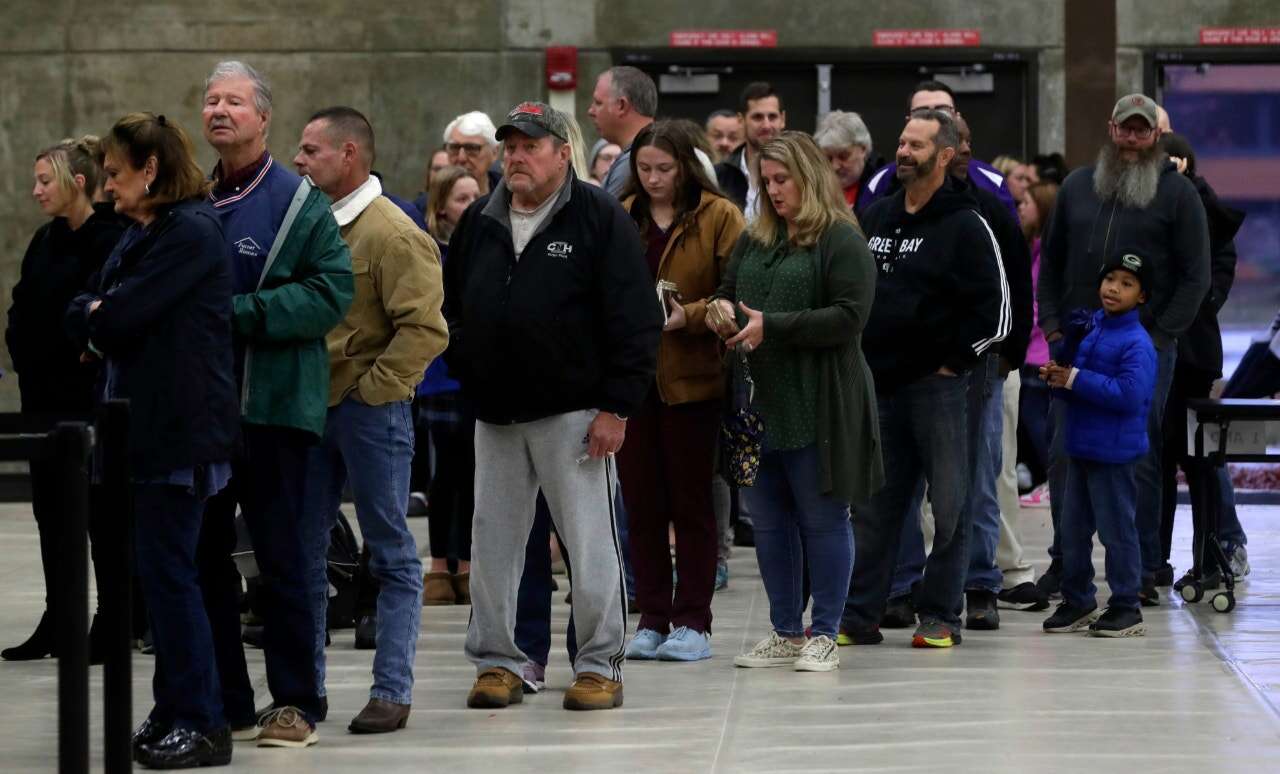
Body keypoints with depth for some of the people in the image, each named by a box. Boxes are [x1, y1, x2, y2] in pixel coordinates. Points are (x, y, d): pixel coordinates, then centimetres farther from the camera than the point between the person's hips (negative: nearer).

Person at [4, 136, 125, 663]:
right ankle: (57, 623, 19)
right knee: (50, 510, 11)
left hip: (91, 399, -8)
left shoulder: (111, 239, -13)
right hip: (45, 396, 8)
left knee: (98, 511, 0)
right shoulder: (45, 241, 13)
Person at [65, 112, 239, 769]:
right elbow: (84, 311, 15)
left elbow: (120, 316, -19)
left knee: (168, 571, -7)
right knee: (158, 571, 11)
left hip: (180, 432, -9)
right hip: (142, 427, 9)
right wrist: (100, 319, -6)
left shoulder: (191, 233, -13)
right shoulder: (140, 234, 17)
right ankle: (173, 712, 17)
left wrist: (92, 317, 1)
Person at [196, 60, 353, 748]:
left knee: (281, 555, 0)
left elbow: (331, 291, -12)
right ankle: (223, 701, 16)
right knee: (202, 552, 7)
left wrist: (239, 313, -18)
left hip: (276, 402, -5)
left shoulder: (298, 201, -3)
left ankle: (295, 703, 8)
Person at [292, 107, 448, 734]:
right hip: (312, 410, 8)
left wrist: (373, 388, -15)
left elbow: (425, 329, -17)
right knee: (303, 552, 9)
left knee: (391, 556, 2)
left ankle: (392, 691, 5)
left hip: (370, 412, -7)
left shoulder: (392, 234, -12)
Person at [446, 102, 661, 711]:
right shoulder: (477, 222, 12)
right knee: (493, 543, 8)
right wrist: (464, 371, 9)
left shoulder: (600, 219, -5)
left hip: (573, 414, -5)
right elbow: (451, 308, 21)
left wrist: (615, 406, -13)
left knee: (590, 542, -1)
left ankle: (600, 663, 7)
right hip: (494, 416, 5)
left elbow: (635, 321, -8)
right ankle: (496, 661, 17)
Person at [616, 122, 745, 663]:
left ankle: (693, 622, 9)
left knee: (691, 503, 3)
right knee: (641, 502, 7)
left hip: (692, 378, -4)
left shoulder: (718, 217, -3)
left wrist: (689, 316, -19)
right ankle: (652, 619, 15)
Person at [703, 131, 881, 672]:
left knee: (822, 518, 1)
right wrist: (724, 313, -2)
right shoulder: (753, 240, 15)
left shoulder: (841, 240, -6)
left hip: (818, 404, -7)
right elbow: (726, 293, 23)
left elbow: (849, 316, -15)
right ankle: (785, 634, 19)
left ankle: (824, 636, 8)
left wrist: (772, 326, -19)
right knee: (767, 519, 10)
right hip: (758, 400, 7)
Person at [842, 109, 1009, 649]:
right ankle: (859, 613, 13)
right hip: (879, 382, 6)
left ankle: (940, 616, 8)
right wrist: (859, 360, 13)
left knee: (948, 504, 0)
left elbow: (995, 310, -10)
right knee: (873, 504, 8)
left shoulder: (966, 227, -6)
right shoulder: (876, 219, 13)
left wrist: (953, 362, -9)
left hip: (939, 385, -6)